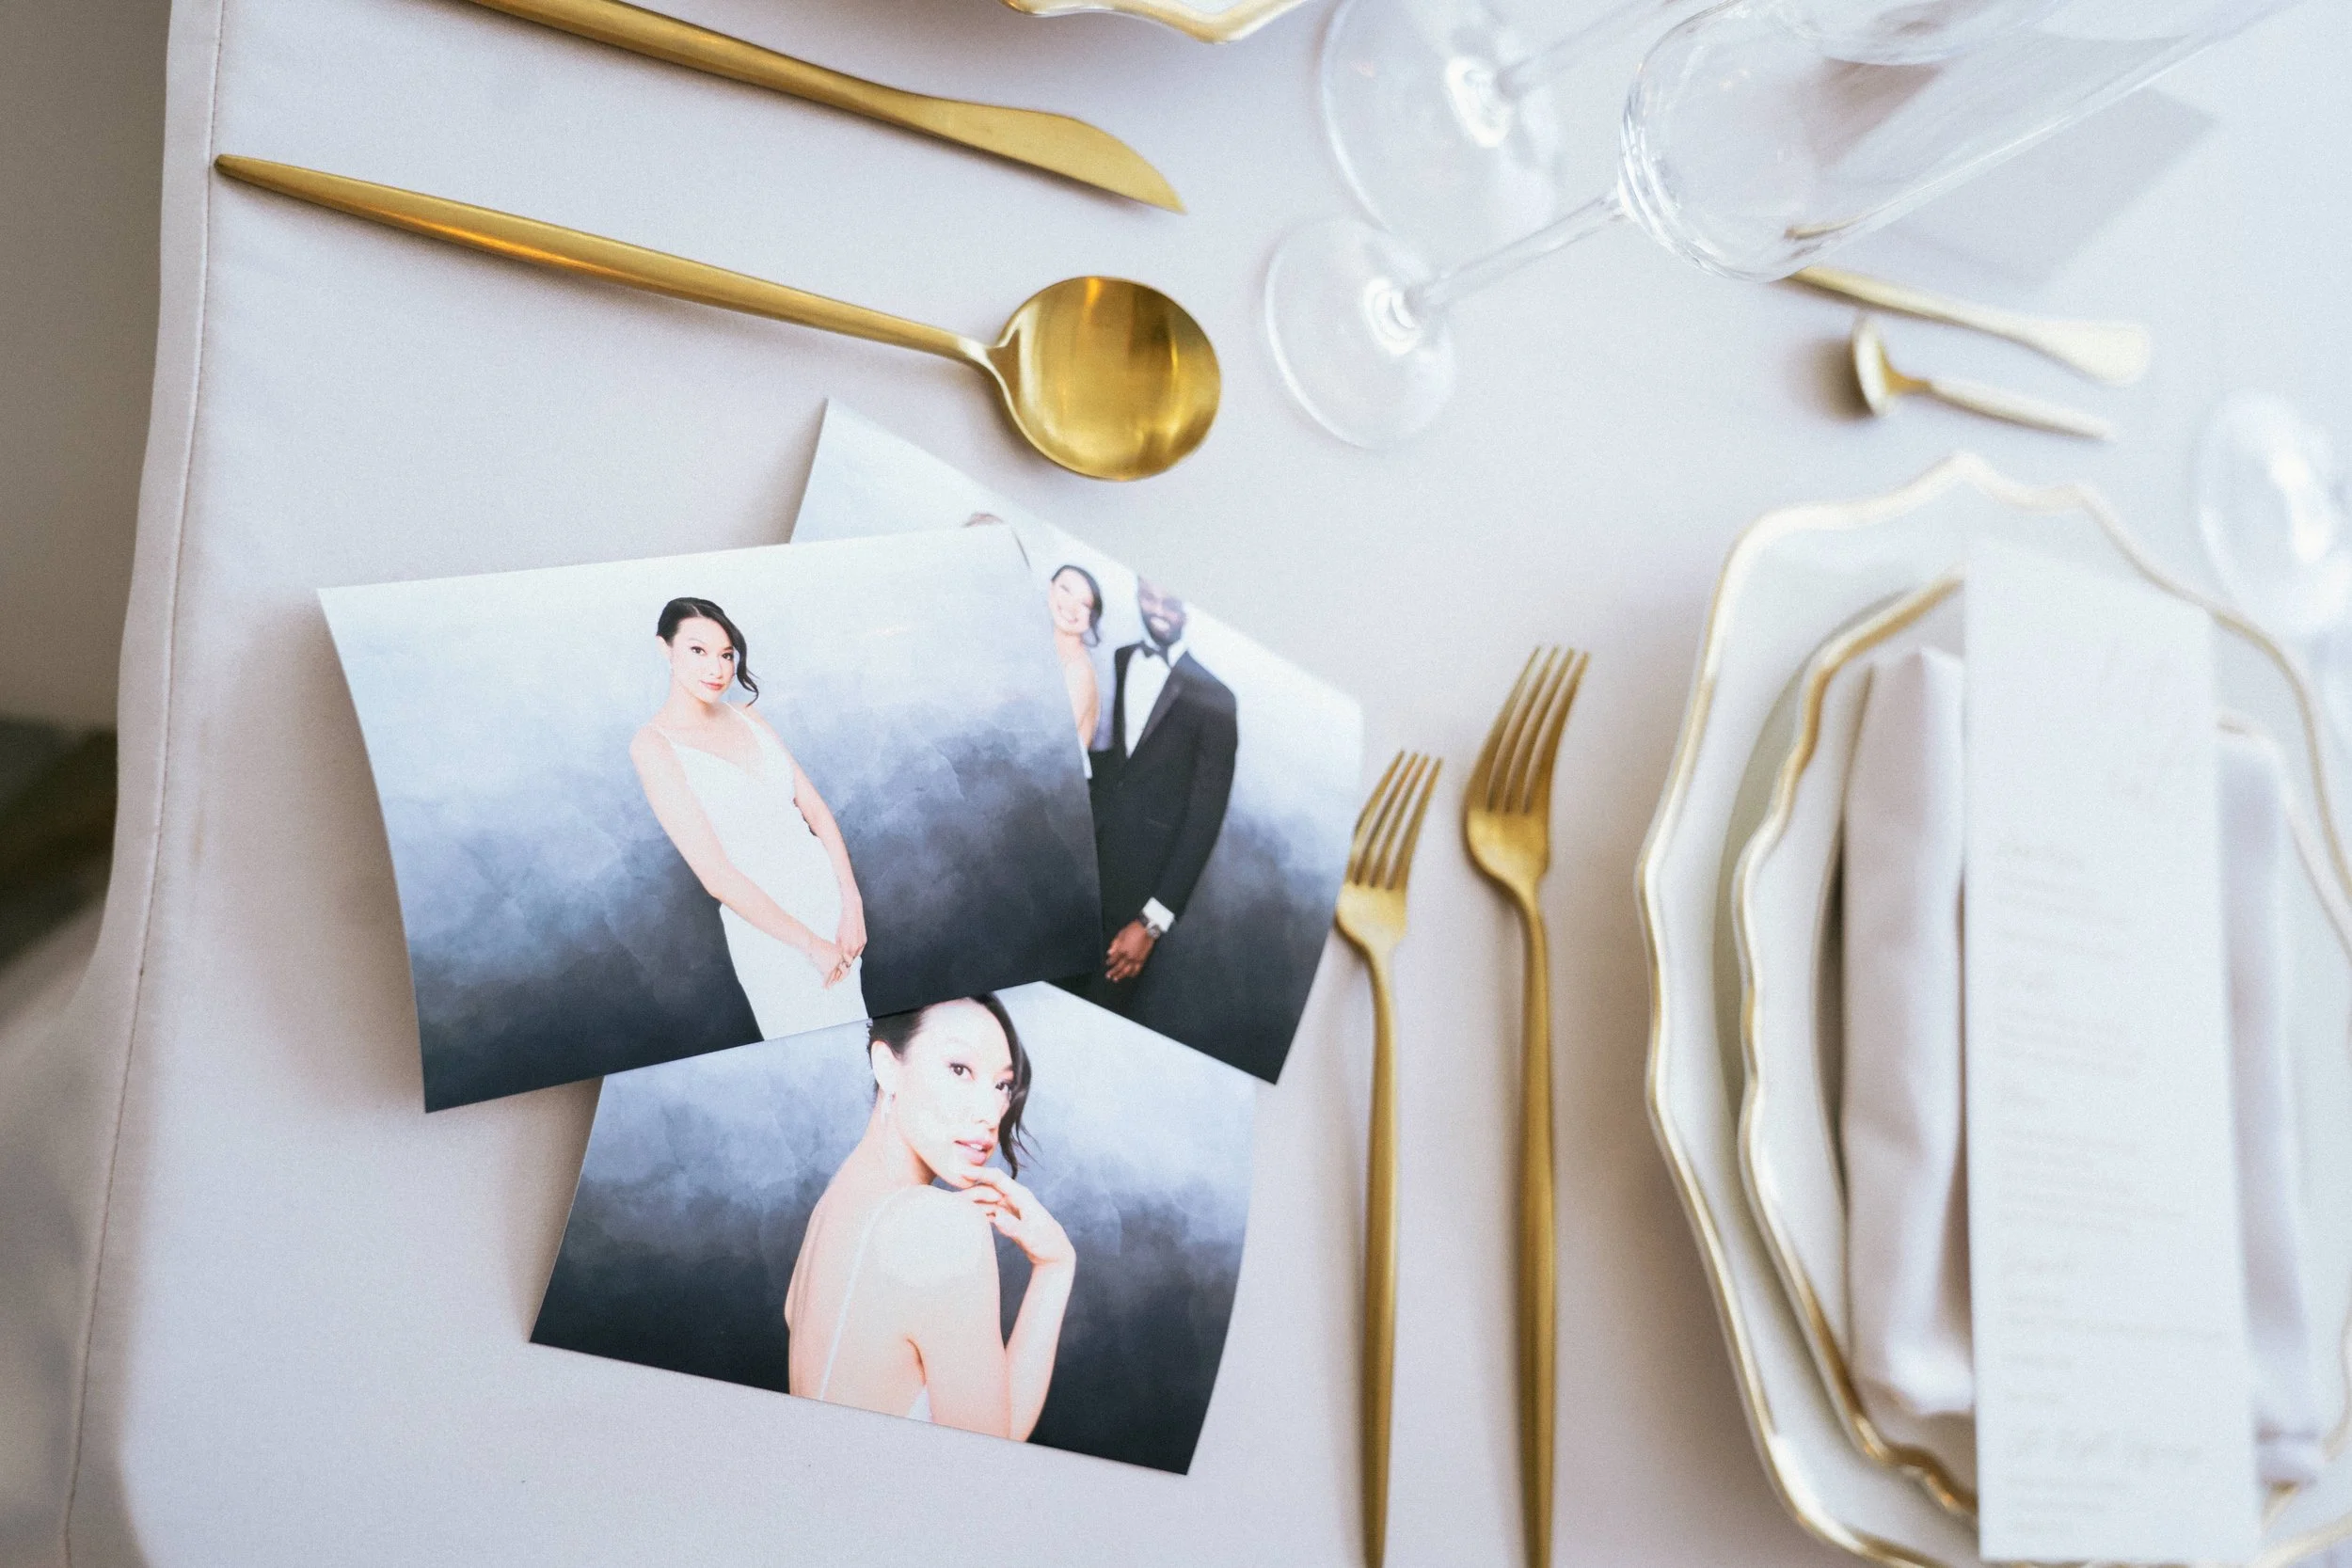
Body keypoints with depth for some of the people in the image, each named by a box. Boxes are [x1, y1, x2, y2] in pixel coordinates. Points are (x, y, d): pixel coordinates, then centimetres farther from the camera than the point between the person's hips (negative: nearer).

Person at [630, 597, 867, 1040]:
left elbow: (815, 808, 5)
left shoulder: (744, 716, 5)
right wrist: (811, 943, -15)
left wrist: (851, 905, -7)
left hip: (829, 895, 5)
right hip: (768, 923, -5)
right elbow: (717, 876, -17)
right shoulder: (654, 746, -13)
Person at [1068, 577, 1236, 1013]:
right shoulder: (1110, 665, 6)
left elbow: (1204, 817, -6)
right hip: (1081, 866, 3)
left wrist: (1154, 920, -10)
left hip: (1143, 883, -3)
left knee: (1099, 1012, 1)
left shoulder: (1212, 696, -5)